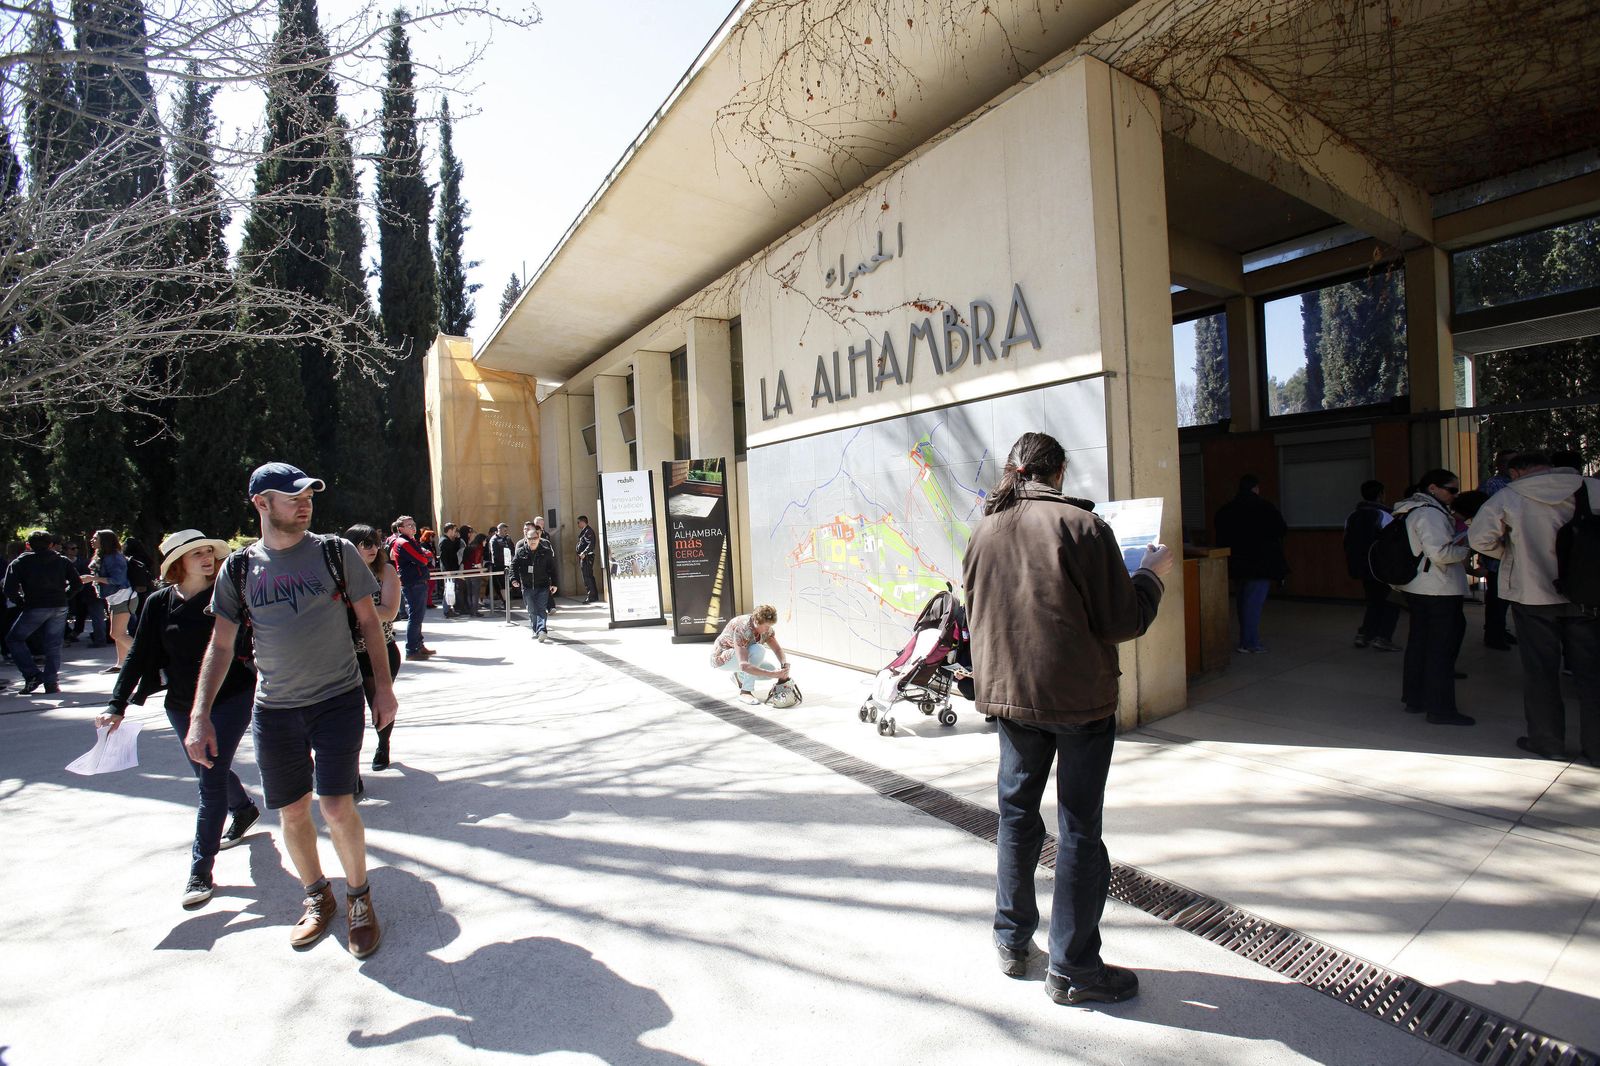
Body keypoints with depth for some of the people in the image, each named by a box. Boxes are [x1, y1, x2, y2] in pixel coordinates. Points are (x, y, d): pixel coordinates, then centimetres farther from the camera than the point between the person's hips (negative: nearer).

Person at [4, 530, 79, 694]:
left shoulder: (20, 562, 2)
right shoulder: (62, 561, 9)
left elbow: (10, 590, -7)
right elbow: (77, 584, 4)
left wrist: (22, 602, 8)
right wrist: (62, 596, 14)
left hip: (34, 608, -3)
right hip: (59, 608, 3)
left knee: (13, 639, 15)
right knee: (53, 646, 7)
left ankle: (33, 675, 3)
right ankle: (52, 683, 6)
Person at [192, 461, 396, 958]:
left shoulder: (336, 552, -3)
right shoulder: (239, 568, 3)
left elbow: (368, 620, 2)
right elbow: (221, 645, 6)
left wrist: (383, 686, -1)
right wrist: (200, 717, -1)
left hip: (338, 698, -2)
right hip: (274, 708, 3)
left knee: (337, 806, -7)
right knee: (292, 811, 11)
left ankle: (359, 897, 17)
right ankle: (317, 897, 34)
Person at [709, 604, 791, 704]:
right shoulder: (741, 629, -37)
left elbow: (778, 649, -6)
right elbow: (743, 665, -45)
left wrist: (785, 666, -29)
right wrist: (773, 675, -49)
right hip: (722, 658, -8)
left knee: (773, 669, -11)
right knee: (758, 650, -34)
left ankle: (739, 676, 11)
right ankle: (745, 692, -22)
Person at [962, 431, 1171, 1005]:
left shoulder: (983, 531, 3)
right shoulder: (1081, 525, -13)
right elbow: (1122, 621, -11)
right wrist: (1152, 574, 6)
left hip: (1009, 694, 5)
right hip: (1079, 697, -5)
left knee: (1017, 813, 18)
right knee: (1078, 828, 8)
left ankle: (1012, 941, 32)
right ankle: (1071, 968, 21)